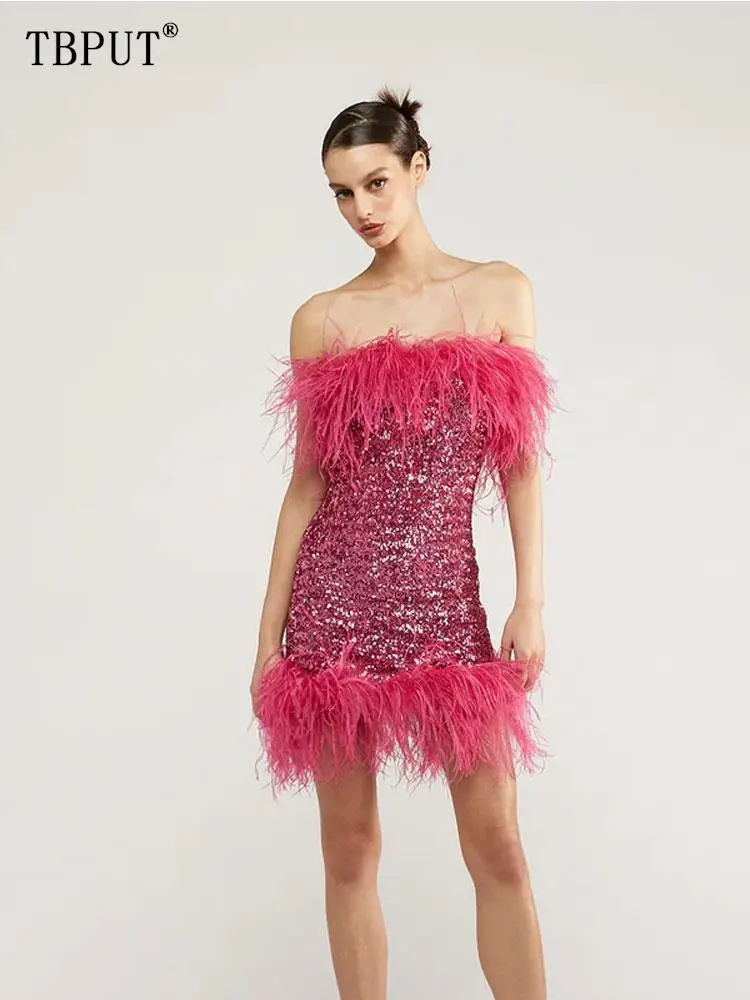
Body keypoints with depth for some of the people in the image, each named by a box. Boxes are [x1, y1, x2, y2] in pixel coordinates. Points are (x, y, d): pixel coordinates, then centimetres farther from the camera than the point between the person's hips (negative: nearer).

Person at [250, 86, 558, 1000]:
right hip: (337, 594, 1)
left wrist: (531, 601, -3)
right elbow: (308, 483, 6)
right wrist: (270, 632, 4)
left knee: (496, 844, 0)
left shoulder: (500, 292, 6)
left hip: (445, 597, 0)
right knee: (349, 848, 8)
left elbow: (520, 461, 5)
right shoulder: (322, 320, 6)